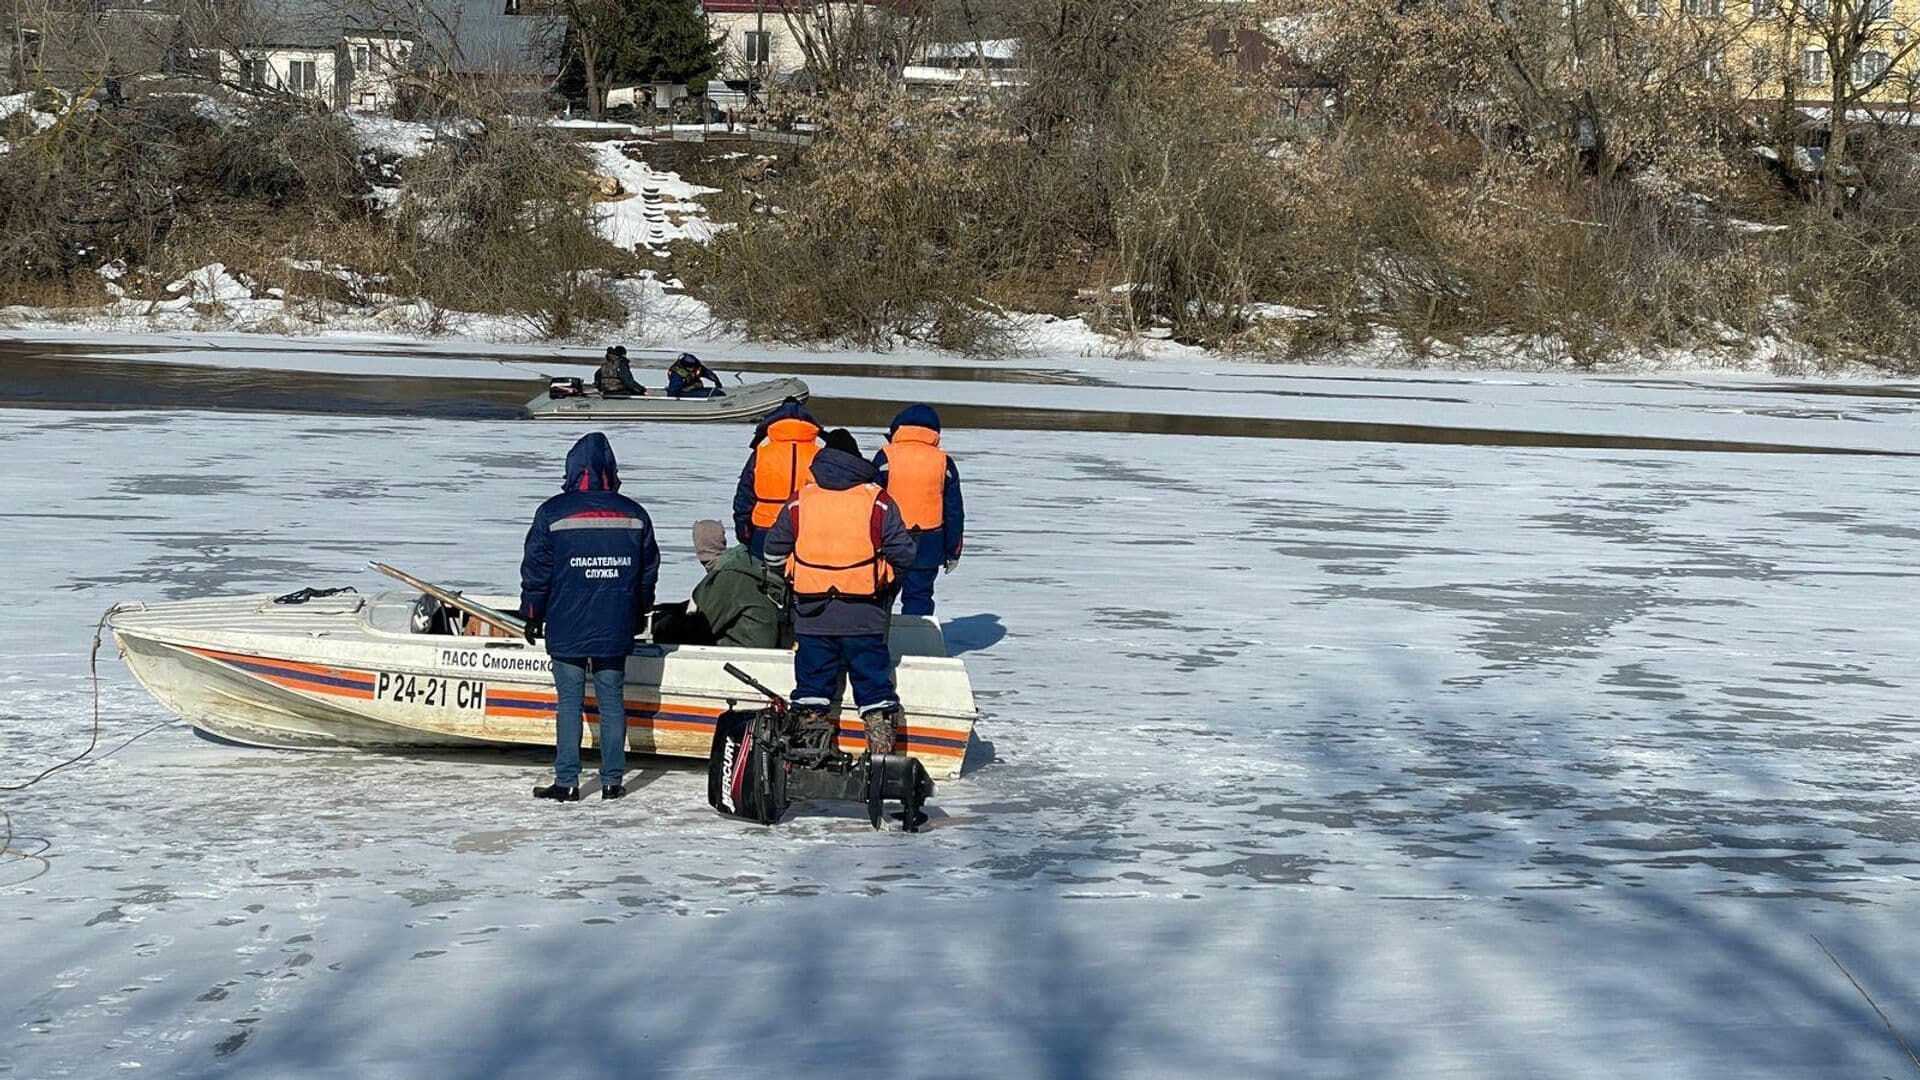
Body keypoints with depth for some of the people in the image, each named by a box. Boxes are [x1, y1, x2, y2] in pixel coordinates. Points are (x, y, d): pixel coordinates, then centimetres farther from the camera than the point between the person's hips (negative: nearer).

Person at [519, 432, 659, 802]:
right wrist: (639, 612, 26)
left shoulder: (553, 513, -7)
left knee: (570, 701, 3)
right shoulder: (634, 515, 3)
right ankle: (612, 780, 10)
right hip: (616, 629, 2)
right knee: (612, 699, 9)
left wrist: (532, 615, 9)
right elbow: (648, 572, 12)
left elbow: (535, 572, -3)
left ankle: (567, 782, 3)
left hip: (567, 628, -2)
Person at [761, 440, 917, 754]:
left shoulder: (799, 503, -1)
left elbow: (774, 553, 7)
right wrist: (885, 572, 17)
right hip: (864, 618, -1)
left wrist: (792, 576, 25)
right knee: (873, 679, 7)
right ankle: (882, 748, 3)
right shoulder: (878, 503, -5)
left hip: (812, 614, 1)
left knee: (813, 678, 9)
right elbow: (903, 553, -4)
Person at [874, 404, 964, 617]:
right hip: (928, 549, 1)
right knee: (919, 598, 6)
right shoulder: (943, 461, 1)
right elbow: (954, 512, 6)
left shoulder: (885, 457, -5)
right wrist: (953, 551, 15)